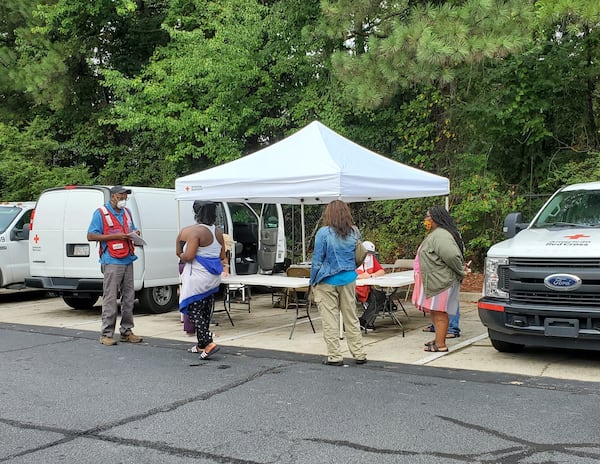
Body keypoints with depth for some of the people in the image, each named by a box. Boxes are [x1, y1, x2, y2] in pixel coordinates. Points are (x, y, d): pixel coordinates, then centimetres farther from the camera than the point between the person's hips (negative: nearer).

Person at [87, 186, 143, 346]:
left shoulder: (127, 213, 17)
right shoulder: (101, 213, -3)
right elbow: (91, 236, -8)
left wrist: (135, 233, 3)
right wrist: (115, 236, -16)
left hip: (128, 261, 7)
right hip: (112, 262, -7)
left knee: (129, 298, 8)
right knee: (110, 298, -6)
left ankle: (126, 331, 17)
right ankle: (106, 334, 0)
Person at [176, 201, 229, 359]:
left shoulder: (196, 231, -17)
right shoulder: (218, 232, 8)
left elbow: (188, 256, -22)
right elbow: (222, 257, 14)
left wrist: (181, 256, -2)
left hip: (197, 279, -8)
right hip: (213, 279, 8)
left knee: (194, 311, -2)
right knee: (205, 312, 15)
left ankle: (208, 343, -13)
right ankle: (201, 345, 24)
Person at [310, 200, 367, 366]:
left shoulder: (324, 233, -12)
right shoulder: (354, 232, 3)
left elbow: (317, 260, -9)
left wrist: (313, 281, -1)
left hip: (327, 281, -4)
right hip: (349, 279, 5)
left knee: (330, 319, 4)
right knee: (351, 318, 13)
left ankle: (335, 356, 7)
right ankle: (359, 354, 18)